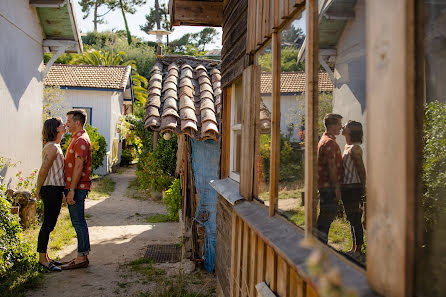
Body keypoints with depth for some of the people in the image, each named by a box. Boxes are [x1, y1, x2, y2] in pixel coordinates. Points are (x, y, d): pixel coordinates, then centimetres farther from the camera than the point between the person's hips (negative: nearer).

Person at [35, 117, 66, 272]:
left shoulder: (55, 146, 15)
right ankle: (42, 258, 7)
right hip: (51, 190, -10)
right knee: (48, 225, -2)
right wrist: (38, 190, -8)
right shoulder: (52, 147, -15)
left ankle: (45, 257, 23)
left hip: (56, 190, 10)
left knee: (49, 224, 14)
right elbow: (43, 170, -17)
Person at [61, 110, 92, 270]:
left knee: (78, 222, -5)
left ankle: (81, 258, 2)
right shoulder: (77, 139, 18)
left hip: (77, 188, -10)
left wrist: (72, 190, -22)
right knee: (78, 222, 13)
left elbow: (79, 166, -21)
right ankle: (82, 256, 20)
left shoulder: (81, 140, -15)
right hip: (74, 187, 10)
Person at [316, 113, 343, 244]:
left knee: (327, 214, 15)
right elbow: (331, 166, -21)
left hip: (324, 184, 11)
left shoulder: (324, 140, 18)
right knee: (328, 215, -4)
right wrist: (336, 187, -18)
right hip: (329, 185, -11)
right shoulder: (329, 142, -17)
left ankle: (322, 244, 23)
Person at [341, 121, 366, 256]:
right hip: (346, 187, 10)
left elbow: (361, 169, -15)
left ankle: (358, 250, 8)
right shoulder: (347, 147, 13)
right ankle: (354, 248, 27)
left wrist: (362, 189, -9)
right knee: (351, 219, 16)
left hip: (353, 188, -10)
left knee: (355, 219, -2)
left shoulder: (354, 148, -15)